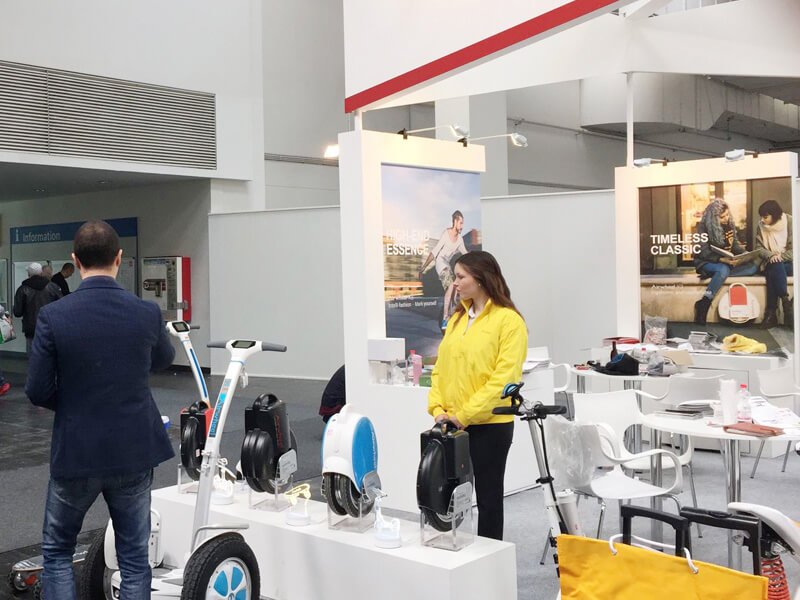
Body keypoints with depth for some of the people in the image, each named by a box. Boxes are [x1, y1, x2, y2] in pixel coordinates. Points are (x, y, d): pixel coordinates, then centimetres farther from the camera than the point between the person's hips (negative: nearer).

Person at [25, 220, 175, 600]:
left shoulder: (53, 316, -14)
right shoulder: (147, 314, -9)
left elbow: (38, 391, -11)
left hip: (76, 453, -1)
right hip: (135, 453, 1)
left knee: (57, 551, 19)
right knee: (134, 557, 12)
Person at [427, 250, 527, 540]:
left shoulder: (508, 320, -9)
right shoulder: (457, 318, 10)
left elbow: (504, 377, -16)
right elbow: (440, 367, 11)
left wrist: (464, 414, -18)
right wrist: (438, 408, -3)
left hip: (489, 424, -6)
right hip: (453, 424, 6)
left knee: (488, 496, 7)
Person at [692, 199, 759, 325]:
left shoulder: (729, 224, 10)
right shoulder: (703, 226, -10)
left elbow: (735, 246, 13)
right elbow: (704, 252, -16)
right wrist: (722, 260, -31)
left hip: (727, 262, 7)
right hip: (706, 262, -7)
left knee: (753, 266, -19)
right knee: (723, 269, -40)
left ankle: (711, 275, -29)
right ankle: (703, 304, -40)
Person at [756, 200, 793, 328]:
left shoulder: (790, 222, -4)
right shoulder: (761, 226, 8)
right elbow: (759, 247, 5)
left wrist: (780, 257, -22)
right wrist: (770, 256, -15)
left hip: (789, 262, -3)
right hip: (771, 263, 3)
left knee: (772, 273, -34)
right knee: (776, 267, -35)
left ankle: (771, 312, -37)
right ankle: (787, 302, -37)